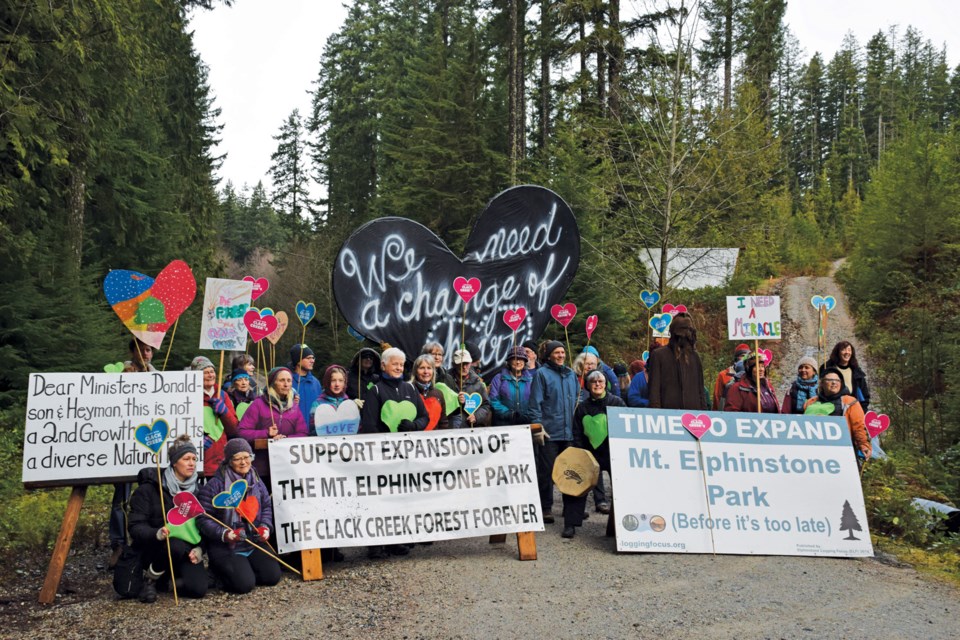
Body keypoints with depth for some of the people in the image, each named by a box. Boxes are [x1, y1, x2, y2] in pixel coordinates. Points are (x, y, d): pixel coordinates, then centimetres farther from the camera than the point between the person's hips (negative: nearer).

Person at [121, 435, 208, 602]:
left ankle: (171, 577, 13)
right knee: (177, 547, -39)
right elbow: (135, 527, -13)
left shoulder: (197, 489, 7)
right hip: (152, 549, -3)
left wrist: (199, 549, -11)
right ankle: (150, 579, -7)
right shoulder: (149, 489, -6)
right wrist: (157, 534, -34)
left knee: (198, 589, -22)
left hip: (188, 549, 4)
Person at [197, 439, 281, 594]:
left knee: (273, 576, -7)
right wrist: (223, 533, -26)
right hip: (225, 548, -5)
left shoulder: (256, 482, 5)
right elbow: (203, 518, -14)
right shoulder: (214, 485, -13)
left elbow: (267, 507, 13)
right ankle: (220, 570, 12)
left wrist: (265, 526, -6)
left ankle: (243, 569, 20)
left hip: (255, 543, 5)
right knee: (244, 584, -19)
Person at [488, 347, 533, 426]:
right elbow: (494, 400, -3)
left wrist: (528, 416, -12)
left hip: (526, 424, 1)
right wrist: (509, 414, -15)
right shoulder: (499, 379, 6)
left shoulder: (530, 379, 11)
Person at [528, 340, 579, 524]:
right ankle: (546, 508, 8)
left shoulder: (571, 374, 14)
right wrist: (538, 426, -14)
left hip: (569, 432, 5)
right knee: (546, 471, -1)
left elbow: (577, 400, 21)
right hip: (549, 432, -5)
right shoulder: (541, 374, -3)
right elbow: (535, 403, -7)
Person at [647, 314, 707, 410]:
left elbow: (700, 388, 18)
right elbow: (654, 388, 0)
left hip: (693, 409, 4)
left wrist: (704, 411, 9)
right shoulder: (658, 355, 6)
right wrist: (656, 412, -9)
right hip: (668, 409, -4)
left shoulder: (694, 357, 18)